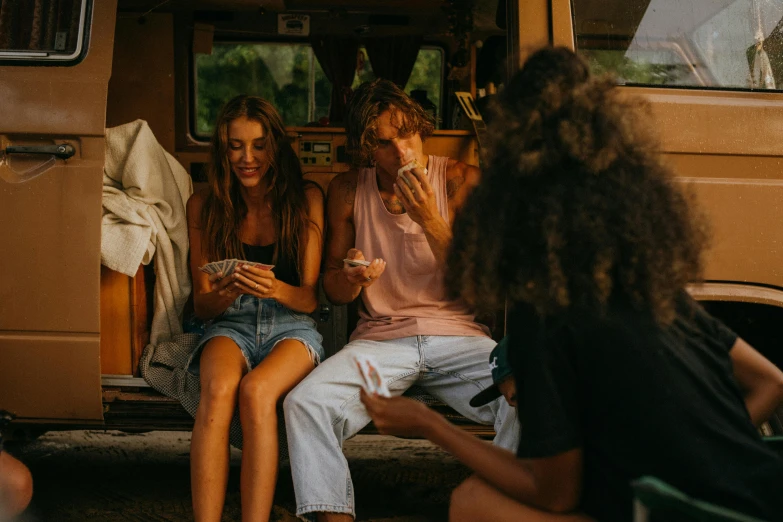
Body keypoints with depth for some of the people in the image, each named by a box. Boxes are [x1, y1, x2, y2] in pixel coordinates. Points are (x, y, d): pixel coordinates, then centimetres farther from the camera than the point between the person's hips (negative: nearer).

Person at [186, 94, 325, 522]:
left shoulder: (306, 199, 4)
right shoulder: (204, 206, 7)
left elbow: (310, 297, 2)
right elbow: (201, 303, 8)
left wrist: (276, 289, -22)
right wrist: (225, 293, -17)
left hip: (292, 325, -1)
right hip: (230, 325, 1)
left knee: (255, 390, -35)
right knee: (217, 389, -35)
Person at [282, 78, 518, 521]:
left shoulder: (461, 180, -1)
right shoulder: (348, 190, 5)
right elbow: (334, 290, 12)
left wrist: (431, 221, -19)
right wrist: (352, 279, -13)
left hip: (456, 335, -1)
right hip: (380, 336, 2)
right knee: (304, 403, -27)